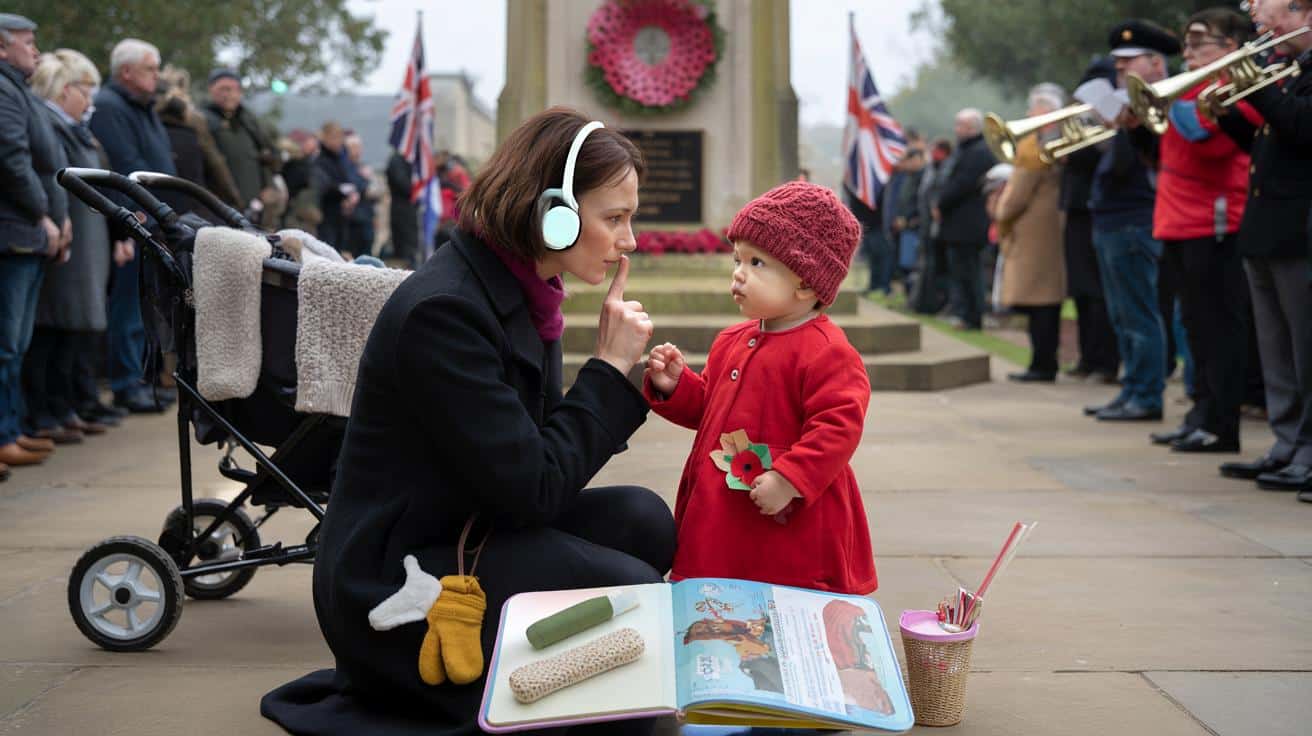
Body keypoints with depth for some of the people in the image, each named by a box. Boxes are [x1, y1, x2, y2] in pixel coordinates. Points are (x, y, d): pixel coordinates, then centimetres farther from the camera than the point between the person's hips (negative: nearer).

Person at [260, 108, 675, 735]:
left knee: (641, 518, -7)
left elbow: (542, 451, 5)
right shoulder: (442, 310, -23)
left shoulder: (518, 294, 6)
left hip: (467, 540, 9)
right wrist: (611, 367, -16)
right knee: (629, 591, -19)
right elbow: (530, 491, -24)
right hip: (391, 586, -9)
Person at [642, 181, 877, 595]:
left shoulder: (826, 352, -16)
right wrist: (674, 386, 4)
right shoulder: (732, 342, 12)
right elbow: (707, 405, 24)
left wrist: (789, 480, -26)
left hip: (790, 525, -8)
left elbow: (838, 426, -22)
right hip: (719, 518, 8)